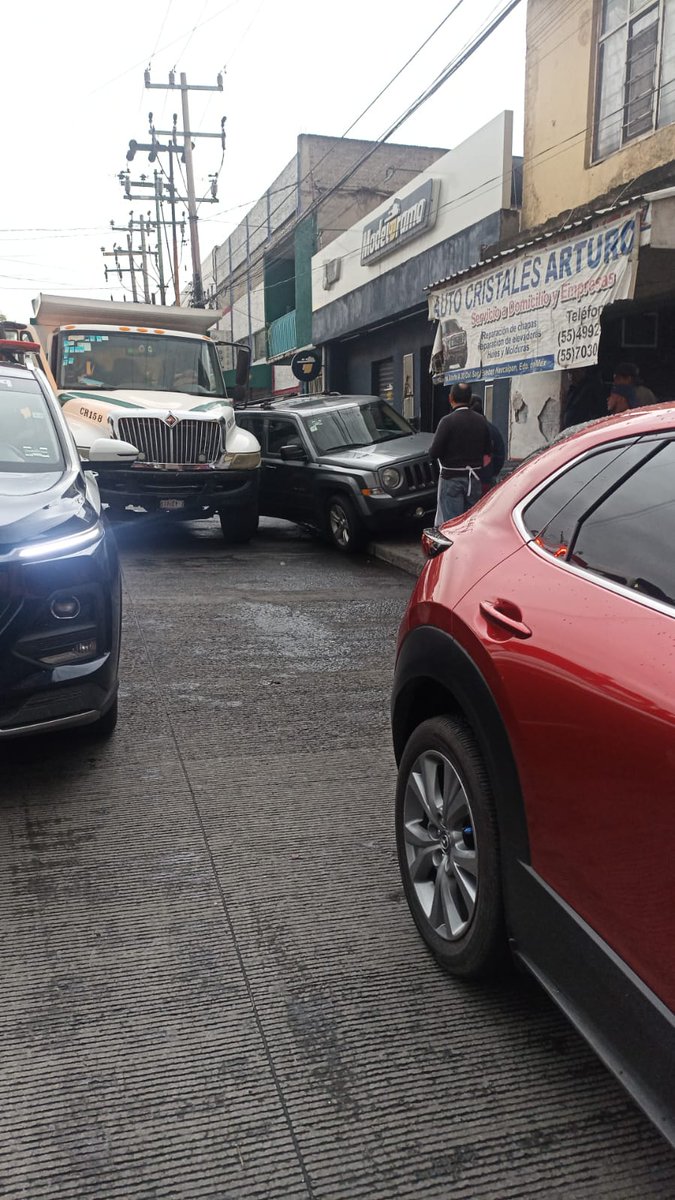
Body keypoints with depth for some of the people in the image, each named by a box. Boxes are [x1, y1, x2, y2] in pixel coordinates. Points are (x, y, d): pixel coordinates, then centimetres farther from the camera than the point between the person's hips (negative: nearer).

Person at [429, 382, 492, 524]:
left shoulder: (448, 421, -14)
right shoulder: (481, 420, 5)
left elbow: (434, 452, -16)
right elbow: (488, 453, 10)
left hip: (452, 479, -6)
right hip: (474, 479, 6)